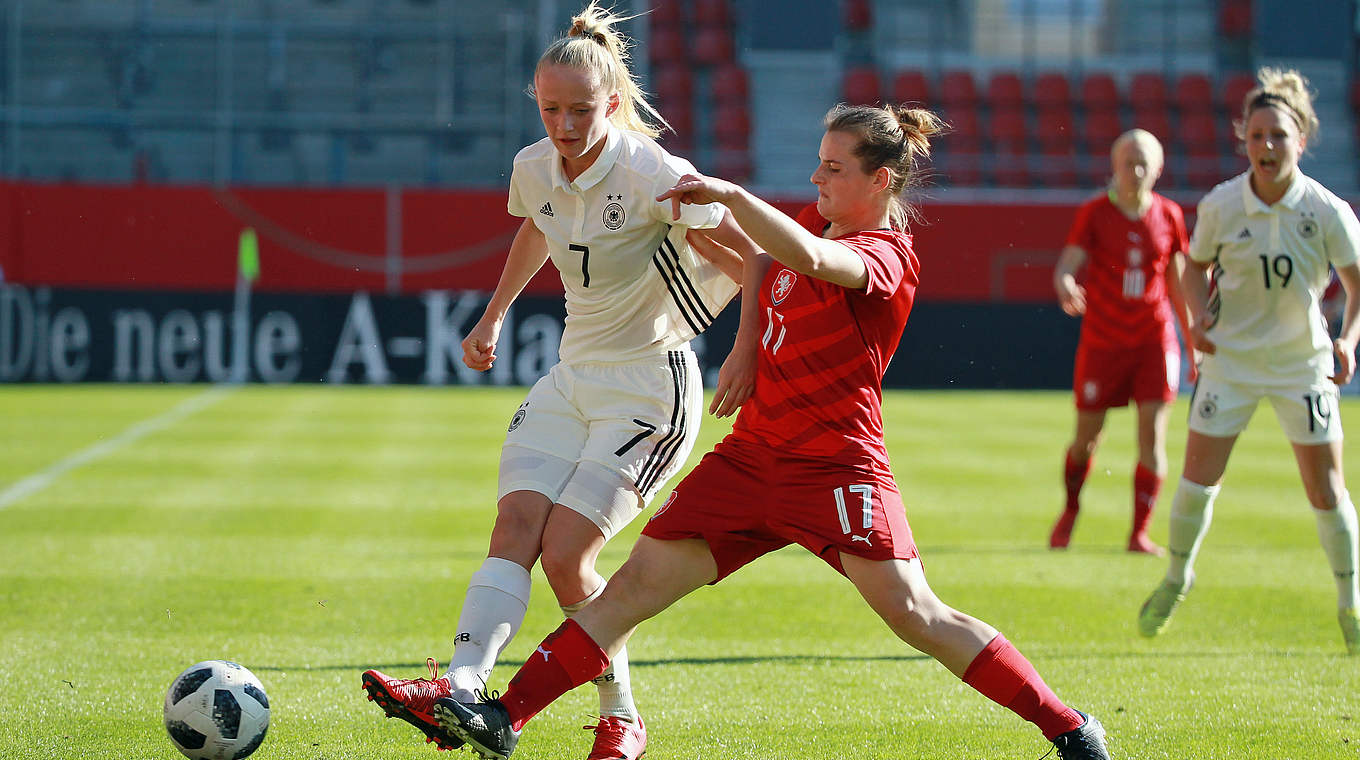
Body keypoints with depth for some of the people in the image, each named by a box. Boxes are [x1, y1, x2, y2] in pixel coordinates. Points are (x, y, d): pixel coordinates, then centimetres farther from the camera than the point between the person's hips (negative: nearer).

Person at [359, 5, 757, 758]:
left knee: (565, 553, -15)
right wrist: (493, 318, 33)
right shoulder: (534, 168, 1)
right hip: (573, 377, 6)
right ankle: (458, 689, -26)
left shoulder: (649, 174, -19)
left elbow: (754, 258, -17)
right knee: (514, 525, -13)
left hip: (648, 385, -6)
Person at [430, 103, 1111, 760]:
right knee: (638, 583, 0)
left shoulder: (883, 257, -15)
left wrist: (727, 193, -32)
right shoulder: (820, 221, 10)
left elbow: (809, 258, -38)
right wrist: (747, 338, 16)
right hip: (751, 455, 8)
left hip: (837, 469, -7)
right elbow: (761, 254, 32)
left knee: (919, 620, -13)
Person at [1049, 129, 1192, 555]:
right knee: (1086, 437, 7)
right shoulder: (1094, 213, -3)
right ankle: (1069, 512, 33)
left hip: (1155, 340, 1)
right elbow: (1067, 266, -14)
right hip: (1102, 341, -1)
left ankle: (1139, 533, -5)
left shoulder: (1169, 216, 4)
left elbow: (1177, 282, 13)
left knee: (1152, 435, -10)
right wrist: (1066, 286, -39)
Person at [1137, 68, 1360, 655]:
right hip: (1230, 357, 1)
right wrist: (1198, 316, -10)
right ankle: (1177, 577, 25)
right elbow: (1196, 265, 8)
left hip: (1302, 362, -1)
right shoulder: (1220, 205, -10)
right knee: (1198, 476, -1)